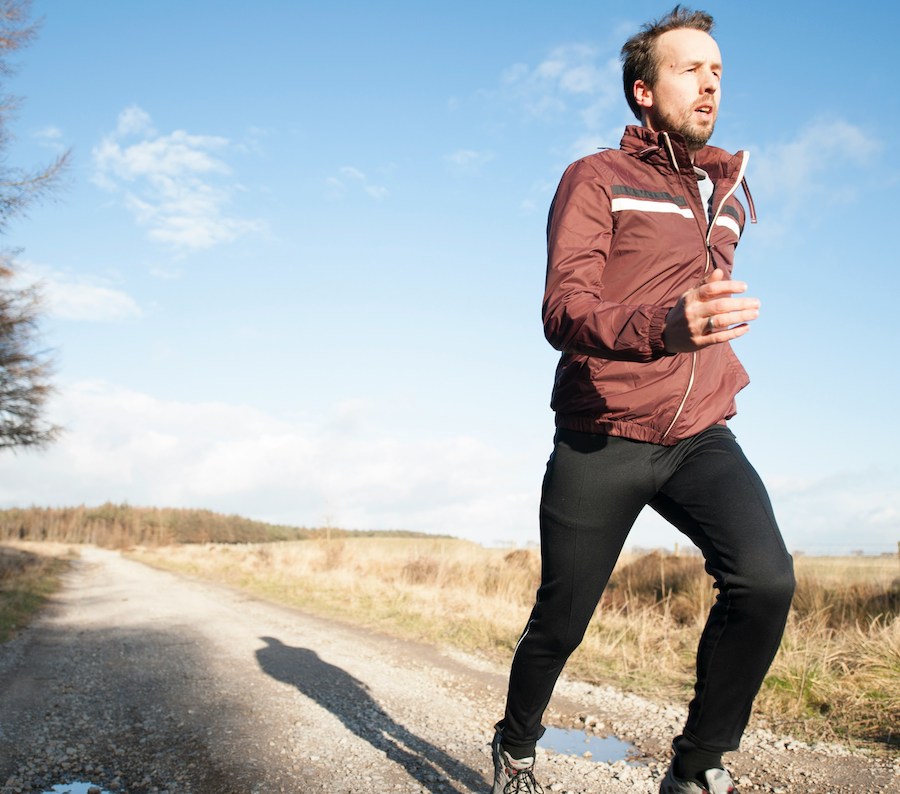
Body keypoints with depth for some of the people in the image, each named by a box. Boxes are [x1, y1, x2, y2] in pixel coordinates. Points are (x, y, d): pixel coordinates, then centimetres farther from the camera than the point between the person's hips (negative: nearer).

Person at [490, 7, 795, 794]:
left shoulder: (731, 191, 16)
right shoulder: (595, 180, -3)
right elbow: (564, 309, -19)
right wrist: (662, 328, -36)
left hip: (700, 439, 4)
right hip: (600, 439, -4)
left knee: (765, 578, -22)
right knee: (560, 622, 5)